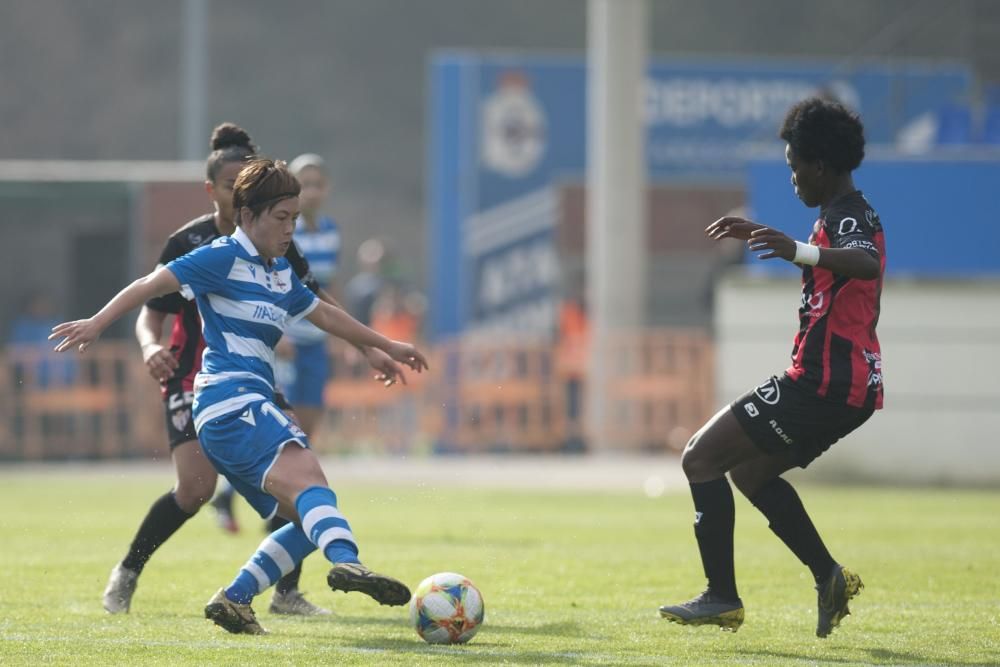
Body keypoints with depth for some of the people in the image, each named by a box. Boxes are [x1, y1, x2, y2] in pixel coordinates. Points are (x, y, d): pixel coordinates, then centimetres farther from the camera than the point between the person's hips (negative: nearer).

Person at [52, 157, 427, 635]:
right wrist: (98, 323, -16)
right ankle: (346, 562, -57)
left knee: (309, 522, 4)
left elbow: (323, 314, 38)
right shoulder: (224, 258, -2)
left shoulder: (279, 273, 24)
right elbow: (152, 285, -6)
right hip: (230, 401, -10)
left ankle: (235, 598, 5)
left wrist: (386, 347, 46)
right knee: (307, 478, -32)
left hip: (250, 407, 10)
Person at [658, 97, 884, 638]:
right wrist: (759, 235, 51)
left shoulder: (846, 216, -14)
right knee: (750, 471, 23)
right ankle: (829, 577, 12)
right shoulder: (847, 215, 18)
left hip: (822, 383, -10)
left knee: (701, 459, -6)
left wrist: (798, 251, -53)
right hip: (853, 385, 10)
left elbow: (866, 263, -38)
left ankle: (721, 597, -9)